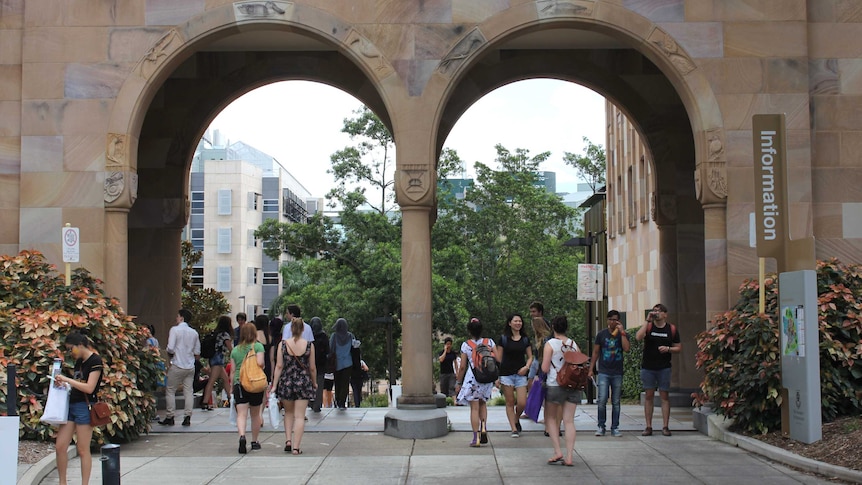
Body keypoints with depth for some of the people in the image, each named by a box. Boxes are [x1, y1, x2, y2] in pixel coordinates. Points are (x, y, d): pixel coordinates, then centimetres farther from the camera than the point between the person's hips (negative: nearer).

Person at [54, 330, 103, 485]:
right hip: (71, 404, 8)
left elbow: (89, 388, -18)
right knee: (60, 447, 5)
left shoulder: (95, 361, -10)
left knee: (83, 450, -2)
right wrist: (64, 384, 6)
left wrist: (67, 379, -14)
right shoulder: (79, 362, 16)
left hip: (84, 407, -8)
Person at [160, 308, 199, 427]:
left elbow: (170, 349, -14)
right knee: (189, 391, 5)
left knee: (170, 390, 6)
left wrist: (170, 355, 6)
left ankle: (170, 417, 5)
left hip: (177, 366, -4)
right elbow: (197, 353, 10)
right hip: (190, 366, 4)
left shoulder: (175, 329, -7)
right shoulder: (194, 332, 8)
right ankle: (187, 417, 1)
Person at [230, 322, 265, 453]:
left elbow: (233, 370, 10)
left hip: (239, 383, 1)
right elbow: (260, 363, -16)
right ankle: (254, 441, 24)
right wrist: (263, 365, 7)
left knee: (241, 414, -6)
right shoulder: (258, 346, -1)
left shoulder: (235, 350, 9)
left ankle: (242, 436, -30)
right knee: (255, 414, 14)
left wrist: (232, 387, 17)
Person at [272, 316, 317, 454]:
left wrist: (274, 385, 0)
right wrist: (314, 383, 17)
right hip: (303, 383, -1)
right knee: (299, 416, 2)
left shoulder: (283, 344, -5)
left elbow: (279, 366, -5)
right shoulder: (309, 345, -5)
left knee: (288, 413, 20)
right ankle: (296, 447, -1)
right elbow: (312, 368, 1)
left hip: (286, 382, 1)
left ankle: (288, 440, 9)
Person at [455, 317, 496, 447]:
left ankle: (476, 438, 1)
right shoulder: (490, 342, 2)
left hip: (472, 378, -3)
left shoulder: (466, 345, -5)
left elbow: (462, 366, -4)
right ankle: (484, 426, 4)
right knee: (482, 403, 24)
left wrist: (458, 382, 6)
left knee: (474, 408, 3)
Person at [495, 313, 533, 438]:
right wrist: (497, 377, -3)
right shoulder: (503, 338, 2)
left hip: (520, 374, 2)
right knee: (510, 402, 0)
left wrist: (526, 367, -5)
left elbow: (530, 357, 13)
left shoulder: (525, 339, 9)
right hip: (506, 374, -2)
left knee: (522, 403, -6)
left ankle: (516, 419, 24)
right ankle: (514, 429, 7)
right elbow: (499, 358, 4)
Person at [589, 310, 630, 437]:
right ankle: (601, 426, 3)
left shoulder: (623, 334, 5)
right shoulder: (601, 334, 5)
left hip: (617, 373, 1)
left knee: (616, 402, 6)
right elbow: (595, 352, 10)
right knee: (602, 400, -10)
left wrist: (622, 332, -13)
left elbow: (626, 348, -13)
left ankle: (615, 428, 14)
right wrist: (591, 369, 6)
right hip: (603, 372, -1)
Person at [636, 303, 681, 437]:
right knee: (648, 396, 3)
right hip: (647, 367, 0)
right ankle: (648, 427, 7)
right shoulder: (648, 326, 2)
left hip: (664, 368, 0)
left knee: (665, 396, 0)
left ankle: (665, 427, 5)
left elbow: (679, 348, 9)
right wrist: (647, 321, -18)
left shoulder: (671, 329, 5)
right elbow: (638, 337, -18)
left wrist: (668, 349, -11)